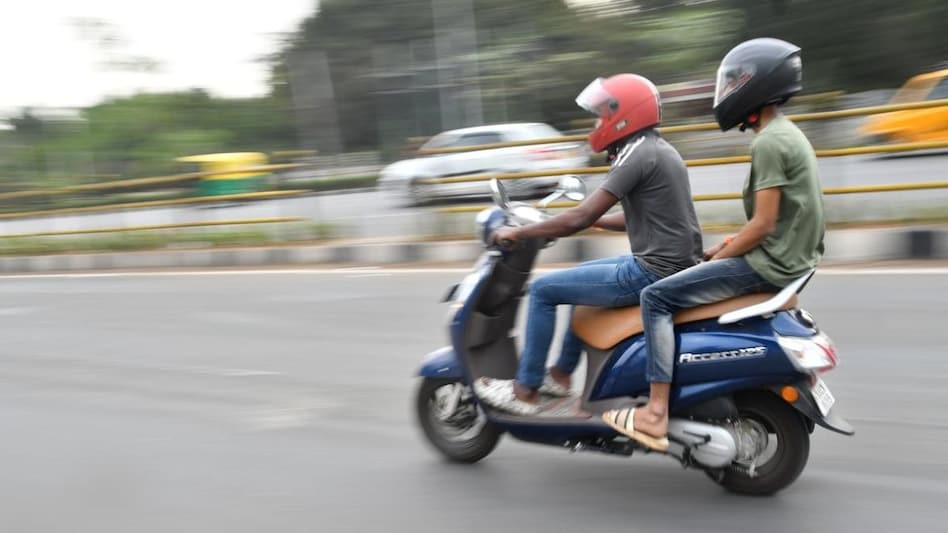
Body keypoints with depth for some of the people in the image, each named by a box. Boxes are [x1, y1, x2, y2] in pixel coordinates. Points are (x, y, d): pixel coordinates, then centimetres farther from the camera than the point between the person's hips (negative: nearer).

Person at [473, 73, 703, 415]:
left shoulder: (639, 155, -16)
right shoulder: (657, 149, 14)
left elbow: (580, 219, -20)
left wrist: (518, 232, -10)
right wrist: (590, 219, 20)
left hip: (653, 272, -10)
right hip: (674, 265, 10)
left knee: (544, 289, -2)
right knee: (581, 277, 28)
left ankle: (525, 390, 7)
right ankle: (561, 374, 32)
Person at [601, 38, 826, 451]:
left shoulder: (769, 142, -17)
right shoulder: (787, 134, 15)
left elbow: (762, 224, -21)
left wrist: (716, 258, -8)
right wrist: (721, 248, 13)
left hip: (769, 263, -11)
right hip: (788, 258, 11)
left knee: (656, 297, -14)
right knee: (679, 280, 26)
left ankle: (655, 416, -18)